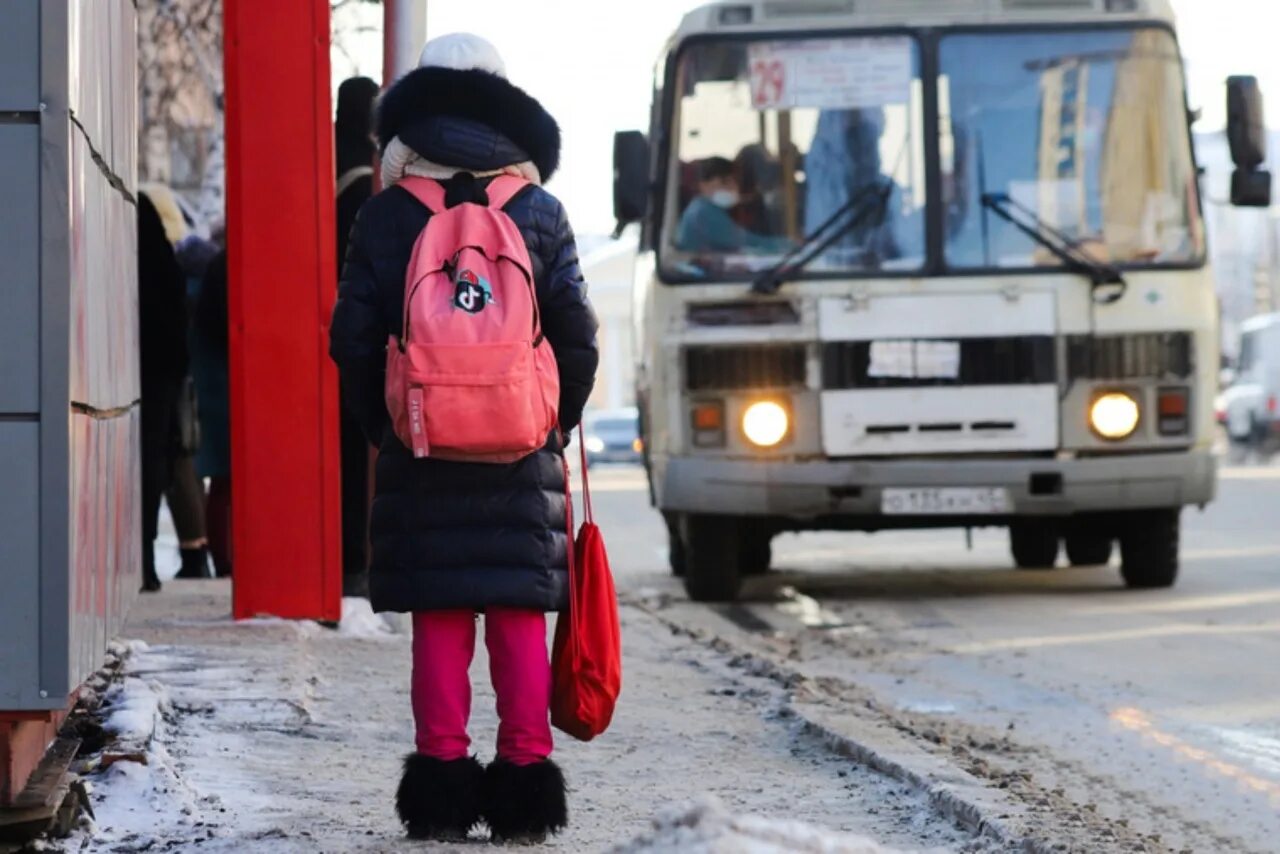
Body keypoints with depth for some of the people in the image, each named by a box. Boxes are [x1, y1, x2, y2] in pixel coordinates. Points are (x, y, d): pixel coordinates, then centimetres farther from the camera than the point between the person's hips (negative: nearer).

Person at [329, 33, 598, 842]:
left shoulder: (388, 215, 0)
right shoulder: (539, 211, 2)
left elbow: (354, 335, -1)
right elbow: (576, 330, 0)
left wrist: (380, 423, 12)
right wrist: (558, 420, 13)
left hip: (421, 446, 0)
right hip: (521, 450, 0)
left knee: (439, 616, 3)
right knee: (519, 616, 4)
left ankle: (443, 777, 2)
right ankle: (524, 774, 3)